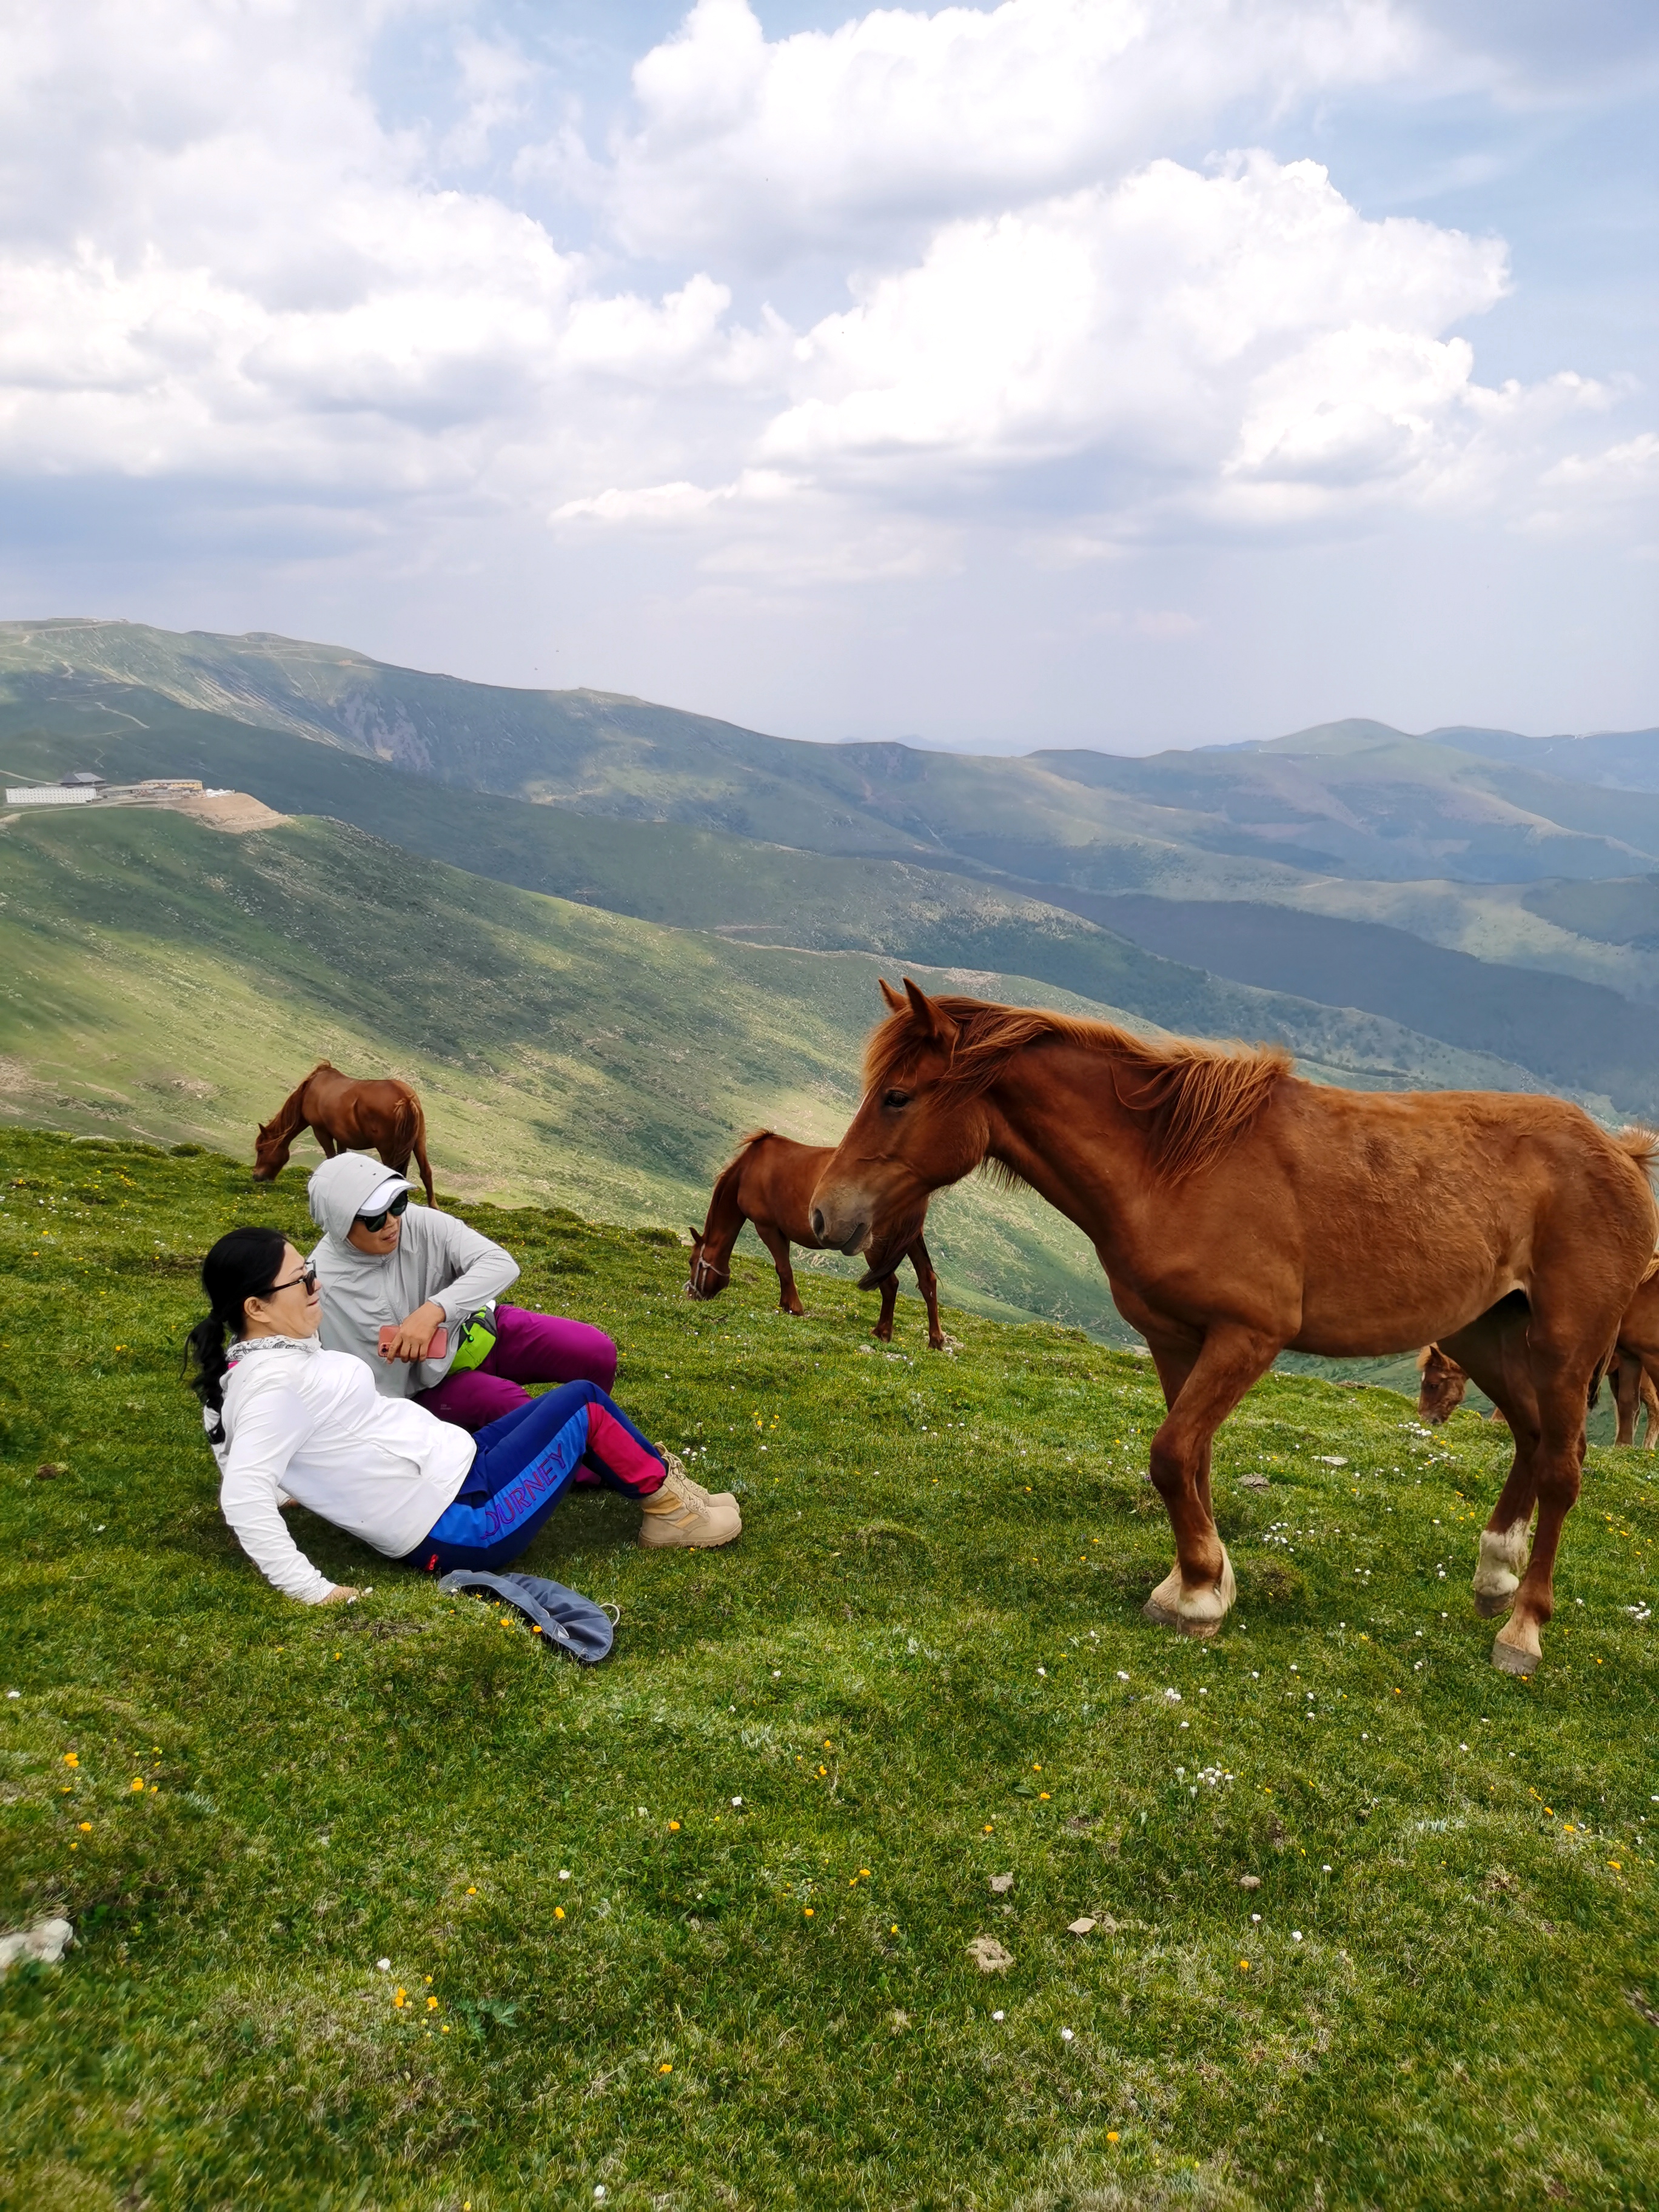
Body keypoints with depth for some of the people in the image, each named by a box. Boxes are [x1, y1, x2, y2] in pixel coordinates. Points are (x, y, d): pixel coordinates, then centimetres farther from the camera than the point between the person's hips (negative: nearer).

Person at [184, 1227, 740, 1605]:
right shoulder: (278, 1383, -25)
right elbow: (243, 1497, -34)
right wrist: (312, 1590, -34)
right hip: (464, 1525, -10)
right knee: (584, 1403, 1)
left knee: (565, 1405, 19)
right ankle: (666, 1504, 20)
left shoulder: (250, 1365, 3)